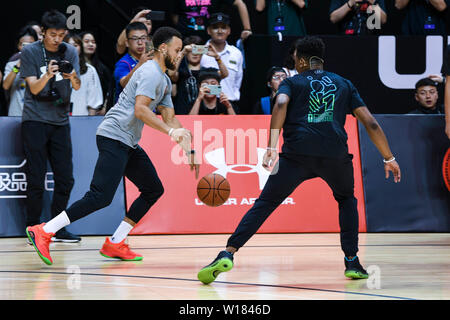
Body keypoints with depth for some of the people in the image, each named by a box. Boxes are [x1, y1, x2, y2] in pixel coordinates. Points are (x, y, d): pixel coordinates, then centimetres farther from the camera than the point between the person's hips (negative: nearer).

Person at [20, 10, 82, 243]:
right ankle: (33, 228, 3)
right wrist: (47, 76, -28)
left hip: (60, 120, 4)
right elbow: (34, 88, -8)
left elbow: (77, 87, 0)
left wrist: (73, 77, -23)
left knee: (65, 178, 1)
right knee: (36, 178, -6)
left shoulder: (70, 52, 7)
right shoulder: (30, 52, -3)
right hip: (34, 120, -4)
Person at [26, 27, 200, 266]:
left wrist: (189, 149, 15)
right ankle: (43, 232, -17)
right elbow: (140, 110, -24)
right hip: (114, 137, -11)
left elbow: (169, 118, 23)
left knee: (154, 190, 10)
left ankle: (114, 245, 9)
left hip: (129, 144, 11)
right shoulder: (151, 73, -12)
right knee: (100, 196, -19)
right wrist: (171, 131, -27)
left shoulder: (165, 81, 20)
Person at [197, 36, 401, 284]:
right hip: (335, 152, 2)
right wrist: (389, 158, 27)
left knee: (264, 204, 4)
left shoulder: (292, 82, 18)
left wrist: (272, 147, -16)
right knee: (346, 199, 29)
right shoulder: (343, 84, 26)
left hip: (298, 153, -2)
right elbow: (371, 123, 20)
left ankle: (227, 254, -12)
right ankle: (352, 262, 18)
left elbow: (280, 104, -6)